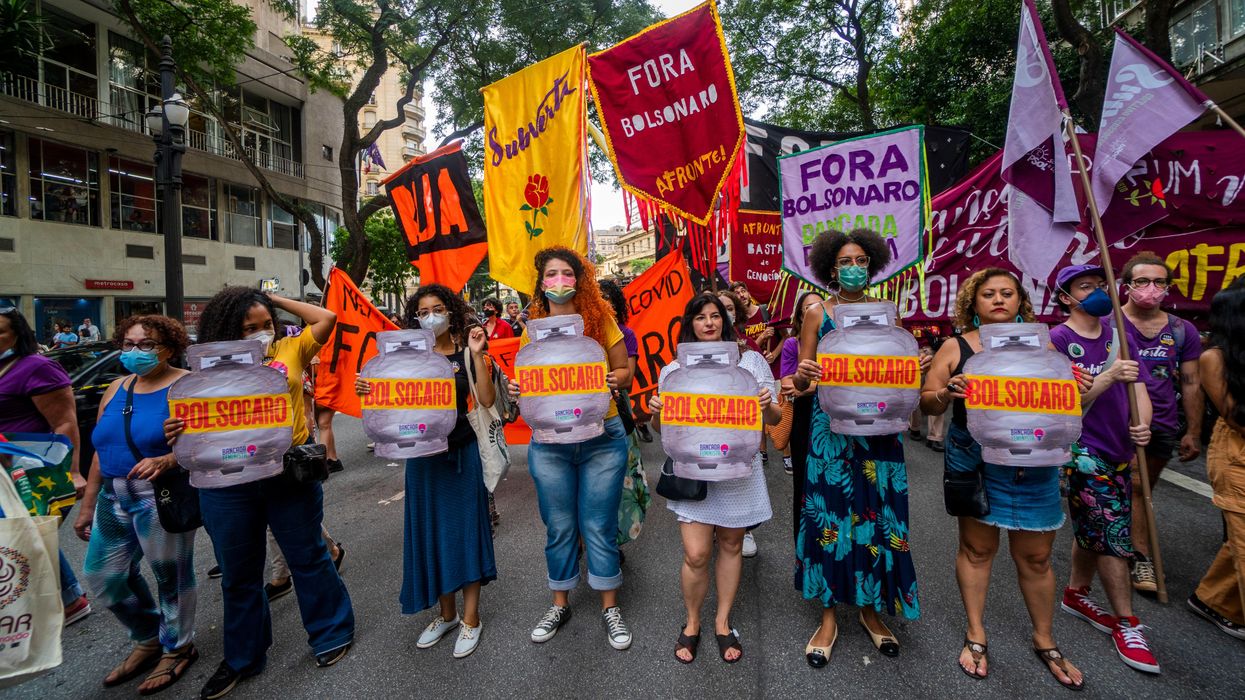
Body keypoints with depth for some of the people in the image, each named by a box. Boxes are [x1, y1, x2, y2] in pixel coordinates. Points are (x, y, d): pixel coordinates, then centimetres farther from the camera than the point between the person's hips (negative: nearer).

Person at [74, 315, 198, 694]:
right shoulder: (116, 389, 12)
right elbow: (102, 449, 16)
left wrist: (164, 461, -33)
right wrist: (88, 503, 17)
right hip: (114, 499, 8)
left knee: (170, 576, 4)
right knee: (103, 575, 17)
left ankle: (177, 648, 26)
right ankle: (149, 639, 38)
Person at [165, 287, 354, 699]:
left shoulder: (289, 350, 2)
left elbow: (326, 318, -6)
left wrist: (277, 300, 2)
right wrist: (179, 433, -16)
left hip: (289, 473, -2)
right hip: (228, 483, 2)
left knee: (307, 557, 12)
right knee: (238, 573, 17)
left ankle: (331, 632, 32)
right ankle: (242, 657, 37)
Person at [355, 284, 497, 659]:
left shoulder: (467, 354, -4)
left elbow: (487, 400, -15)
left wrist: (477, 356, -21)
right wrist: (368, 390, -12)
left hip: (462, 451, -3)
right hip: (423, 453, 4)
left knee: (465, 528, 4)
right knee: (431, 530, 11)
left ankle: (470, 617, 20)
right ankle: (446, 613, 31)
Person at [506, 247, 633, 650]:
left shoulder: (600, 321, -2)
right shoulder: (533, 330, 4)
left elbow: (625, 372, 2)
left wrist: (612, 380, -20)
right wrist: (516, 389, -12)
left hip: (602, 438, -1)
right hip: (549, 442, 2)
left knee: (599, 526, 8)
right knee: (559, 527, 14)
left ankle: (610, 607, 30)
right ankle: (560, 604, 36)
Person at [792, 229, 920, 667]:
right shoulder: (817, 314, 2)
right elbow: (801, 381, -1)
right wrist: (802, 376, -23)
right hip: (832, 426, -2)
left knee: (878, 513, 7)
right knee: (830, 514, 1)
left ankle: (871, 609, 27)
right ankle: (828, 615, 17)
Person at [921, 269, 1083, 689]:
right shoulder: (956, 348, 1)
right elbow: (928, 405, 0)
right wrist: (947, 393, -21)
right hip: (973, 460, -1)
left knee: (1036, 556, 11)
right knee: (976, 547, 10)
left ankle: (1044, 641, 33)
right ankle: (976, 634, 27)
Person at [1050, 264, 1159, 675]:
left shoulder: (1117, 335, 9)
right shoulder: (1057, 340, -10)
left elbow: (1138, 389, 8)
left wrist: (1143, 425, -10)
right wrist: (1108, 377, -28)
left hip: (1120, 449, 6)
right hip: (1082, 452, -6)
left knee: (1094, 532, 16)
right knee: (1115, 536, -3)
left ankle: (1076, 595, 33)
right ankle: (1126, 625, 10)